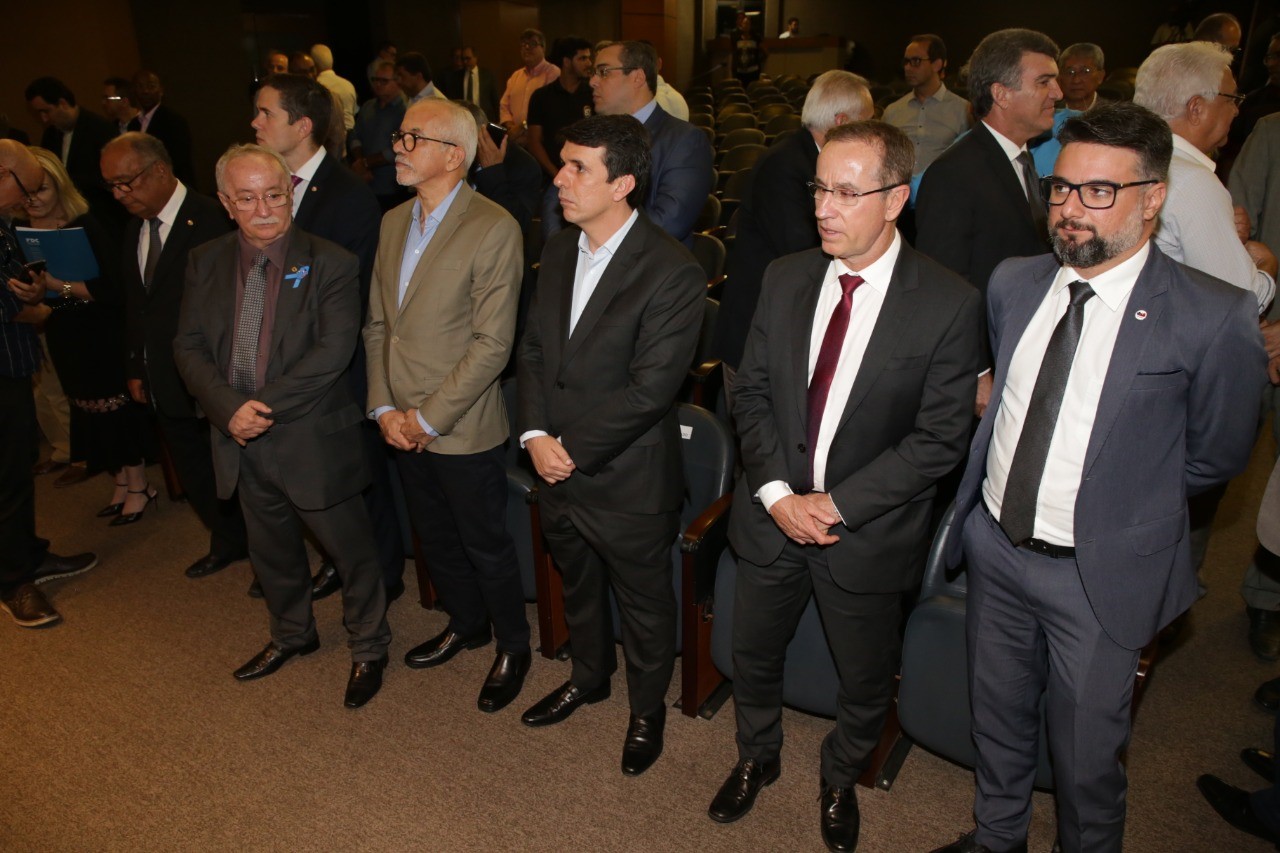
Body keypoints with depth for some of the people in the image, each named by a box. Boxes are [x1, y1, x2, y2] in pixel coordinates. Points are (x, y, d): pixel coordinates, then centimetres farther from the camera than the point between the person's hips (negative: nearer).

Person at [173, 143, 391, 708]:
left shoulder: (330, 264, -12)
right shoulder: (205, 263, 3)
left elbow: (332, 353, -20)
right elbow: (189, 347, 0)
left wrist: (265, 408, -22)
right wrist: (230, 408, -17)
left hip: (311, 440, -5)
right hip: (241, 444, 5)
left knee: (350, 549, 8)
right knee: (271, 550, 23)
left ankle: (369, 649, 32)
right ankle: (292, 634, 48)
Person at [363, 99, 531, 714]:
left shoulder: (494, 229, -16)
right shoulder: (394, 222, 7)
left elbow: (492, 343, -19)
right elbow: (378, 323, 10)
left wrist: (429, 417, -16)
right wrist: (384, 407, -1)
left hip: (462, 427, -7)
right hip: (401, 424, 7)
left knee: (486, 545, 9)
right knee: (435, 537, 22)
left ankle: (512, 647, 32)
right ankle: (465, 624, 45)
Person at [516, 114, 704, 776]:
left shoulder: (673, 272, -21)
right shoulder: (558, 251, 2)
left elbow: (648, 389, -24)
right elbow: (532, 348, 5)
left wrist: (570, 449, -18)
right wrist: (536, 435, -9)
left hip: (628, 483, -6)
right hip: (556, 472, 7)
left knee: (644, 606, 16)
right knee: (578, 587, 27)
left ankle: (647, 709, 42)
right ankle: (589, 677, 54)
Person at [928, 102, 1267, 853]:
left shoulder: (1214, 319, -17)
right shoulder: (1013, 283, -2)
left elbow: (1216, 457, -5)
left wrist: (1121, 501, 2)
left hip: (1101, 573, -4)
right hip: (995, 546, 5)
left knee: (1086, 759, 14)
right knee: (998, 721, 24)